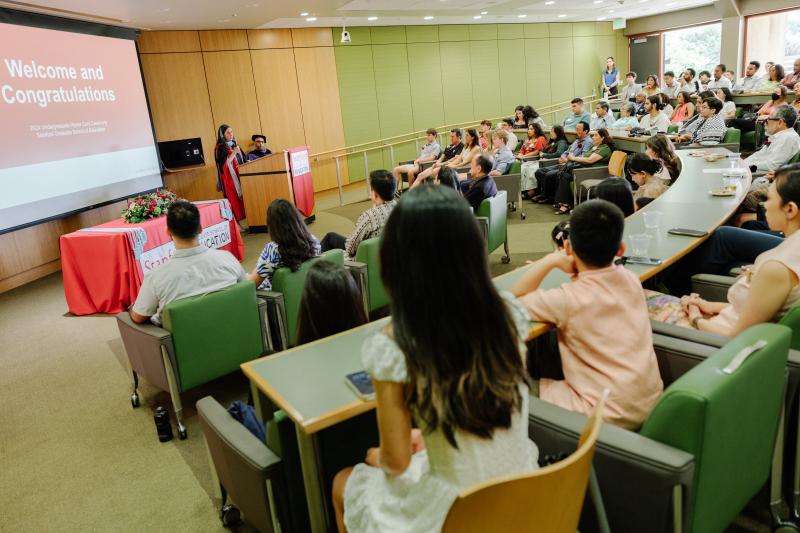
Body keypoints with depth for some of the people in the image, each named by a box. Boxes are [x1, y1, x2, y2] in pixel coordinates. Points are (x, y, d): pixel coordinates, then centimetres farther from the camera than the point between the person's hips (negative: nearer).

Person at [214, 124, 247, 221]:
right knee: (235, 199, -7)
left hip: (239, 175, 7)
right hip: (229, 177, -7)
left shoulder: (234, 144, 13)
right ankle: (238, 220, -5)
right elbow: (224, 164, -17)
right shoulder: (220, 148, -7)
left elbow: (242, 159, 21)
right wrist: (234, 153, -20)